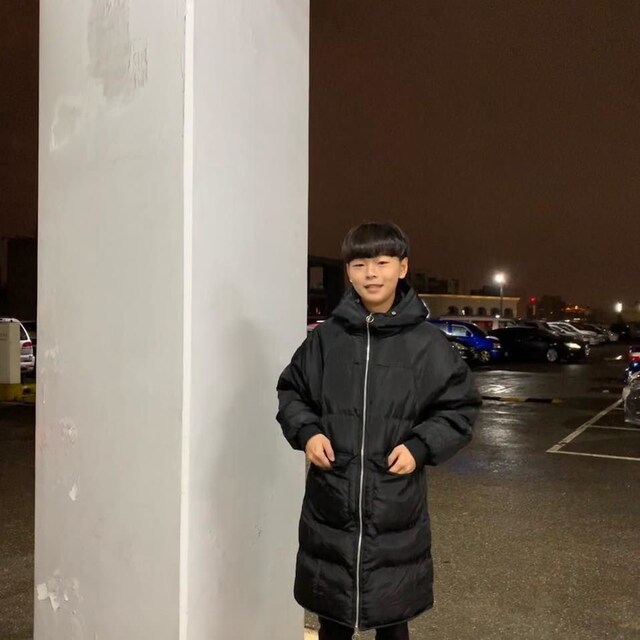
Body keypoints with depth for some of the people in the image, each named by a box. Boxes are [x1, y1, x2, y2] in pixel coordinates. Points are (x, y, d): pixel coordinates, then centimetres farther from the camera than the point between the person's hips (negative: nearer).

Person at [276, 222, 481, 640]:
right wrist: (306, 432, -6)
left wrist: (420, 446, -12)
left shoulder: (427, 342, -4)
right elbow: (291, 392, 11)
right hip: (330, 505, 2)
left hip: (397, 509, -1)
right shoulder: (326, 337, 0)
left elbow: (460, 407, 1)